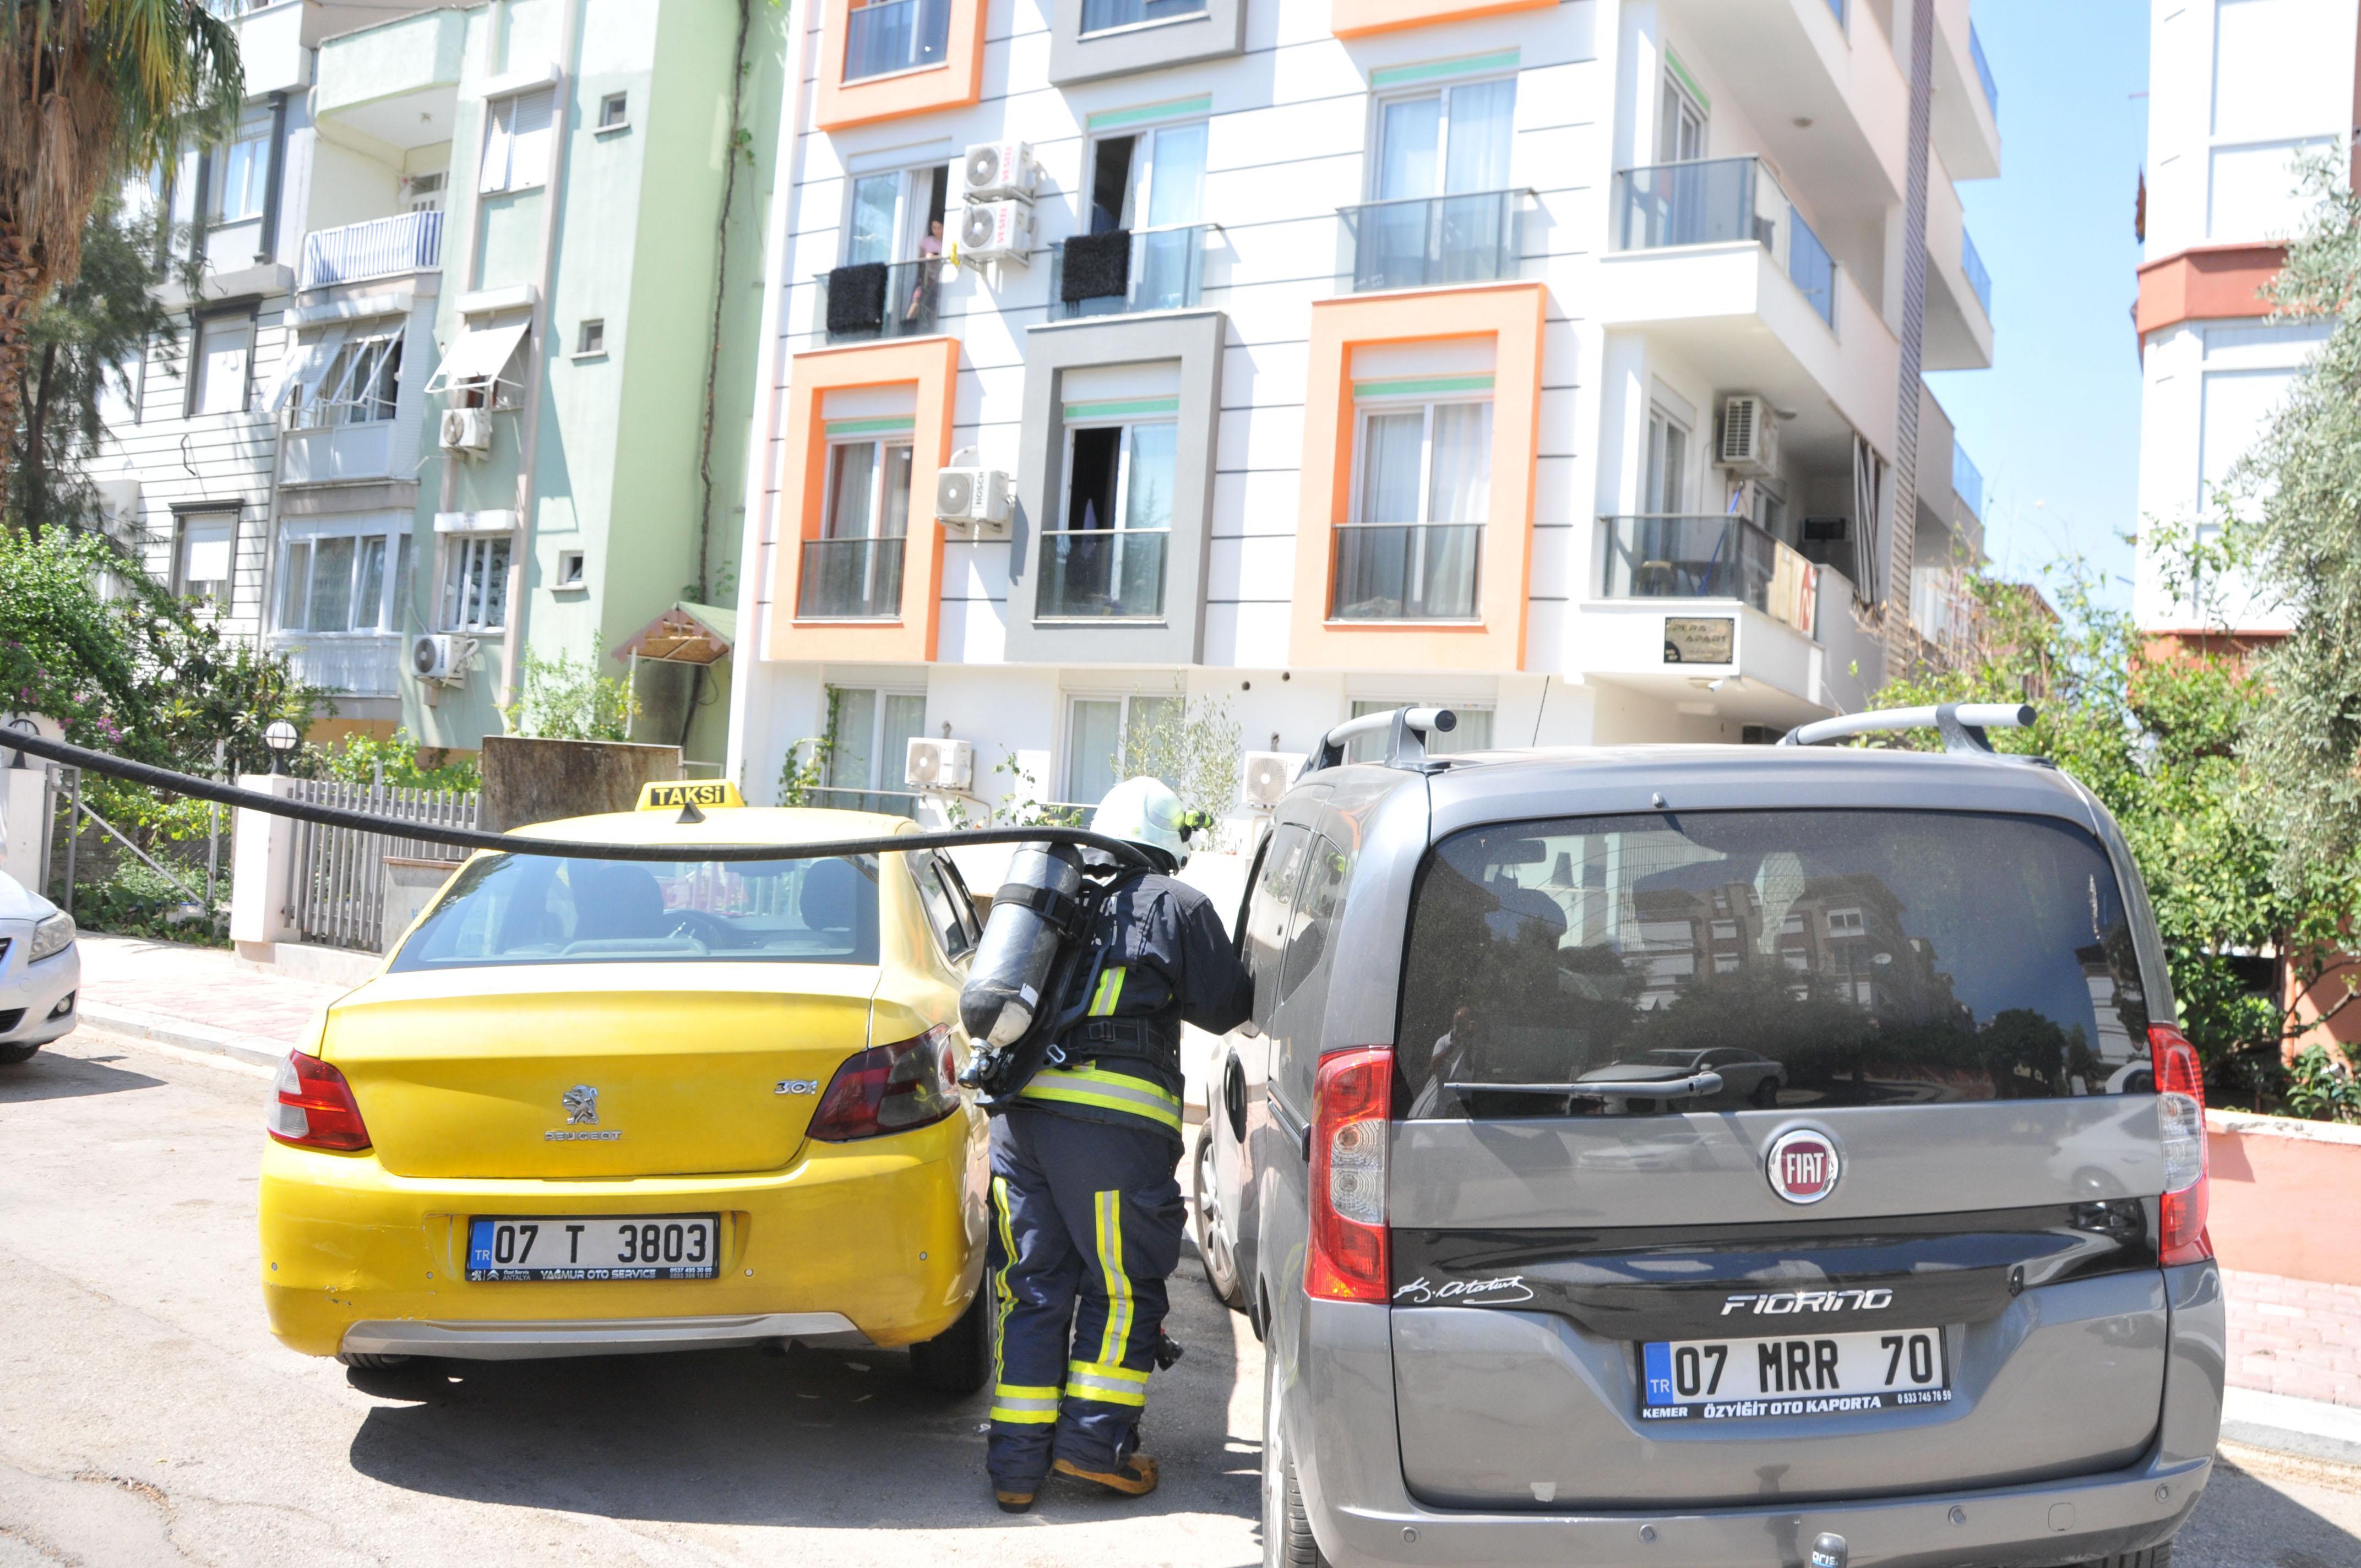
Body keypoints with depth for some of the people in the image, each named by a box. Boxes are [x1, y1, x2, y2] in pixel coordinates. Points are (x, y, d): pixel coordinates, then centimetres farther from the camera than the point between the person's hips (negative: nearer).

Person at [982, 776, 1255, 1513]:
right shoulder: (1176, 905, 6)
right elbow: (1225, 1006, 9)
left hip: (1019, 1107, 5)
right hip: (1110, 1118, -5)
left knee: (1031, 1285, 11)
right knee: (1123, 1284, 8)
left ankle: (1017, 1459, 13)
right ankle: (1095, 1440, 6)